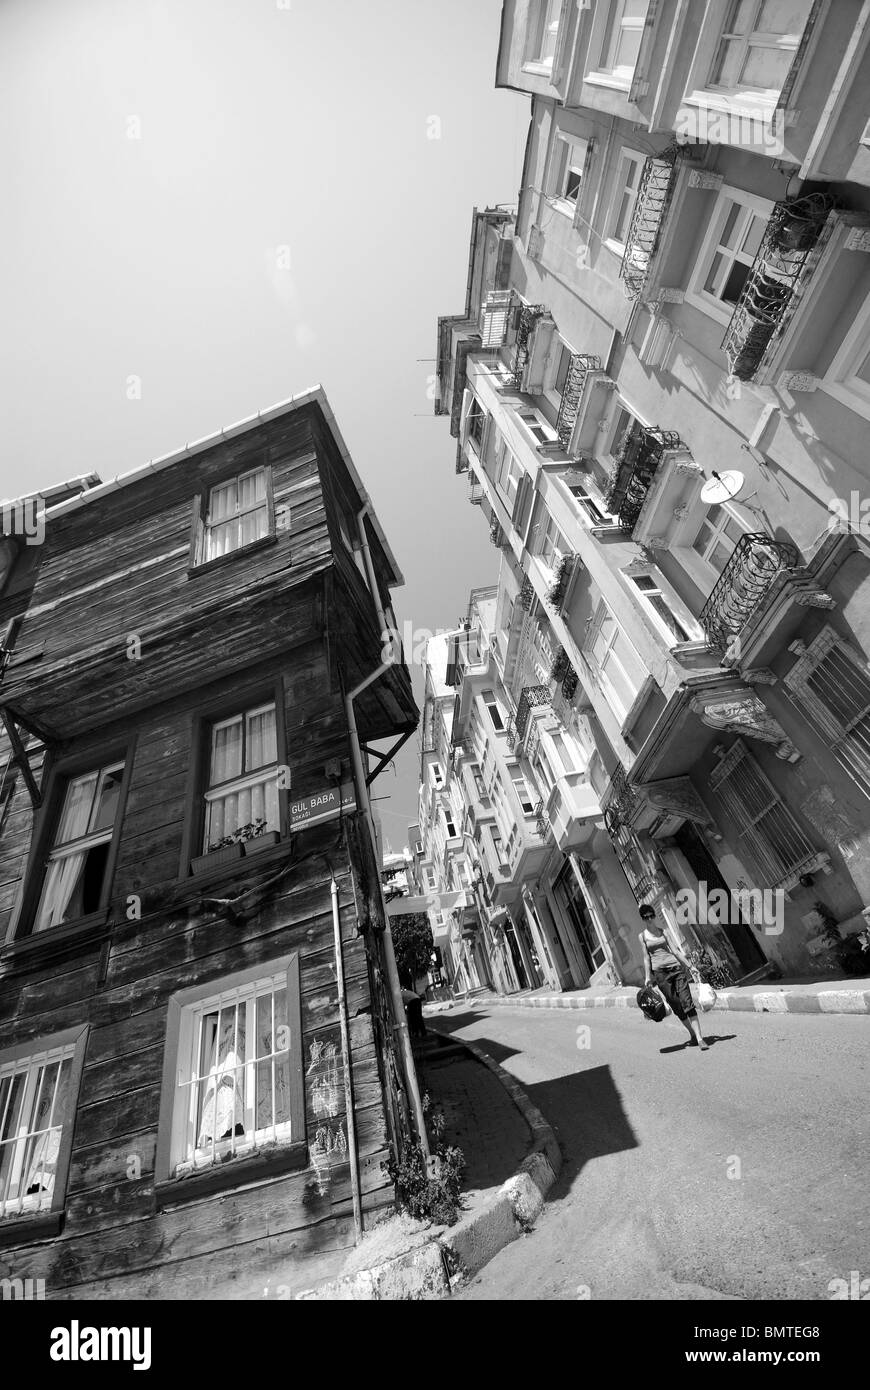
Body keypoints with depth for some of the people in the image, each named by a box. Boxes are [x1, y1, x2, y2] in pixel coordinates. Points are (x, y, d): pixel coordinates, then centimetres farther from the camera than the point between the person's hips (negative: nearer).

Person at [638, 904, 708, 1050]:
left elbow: (675, 950, 7)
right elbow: (646, 957, 5)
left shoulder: (663, 931, 7)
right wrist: (647, 976, 0)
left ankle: (699, 1038, -7)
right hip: (660, 972, 0)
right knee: (676, 1006, 3)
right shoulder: (642, 936, 5)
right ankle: (692, 1034, 19)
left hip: (676, 968, 0)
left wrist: (689, 966, 2)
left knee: (687, 1003, -8)